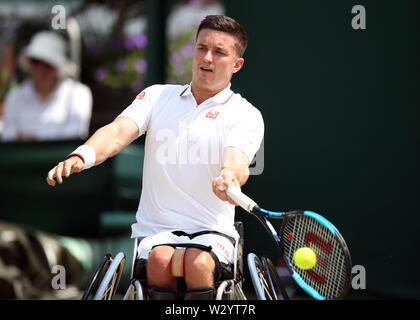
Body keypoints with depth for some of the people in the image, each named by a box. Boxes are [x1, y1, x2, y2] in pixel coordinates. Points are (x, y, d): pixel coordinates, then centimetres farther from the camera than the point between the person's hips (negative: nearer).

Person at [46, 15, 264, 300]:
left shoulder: (246, 115, 3)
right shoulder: (156, 97, 13)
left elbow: (236, 161, -17)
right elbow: (118, 132, -4)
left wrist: (229, 179, -43)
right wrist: (81, 156, -27)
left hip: (212, 233, -1)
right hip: (155, 231, 1)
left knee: (198, 263, -34)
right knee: (161, 260, -33)